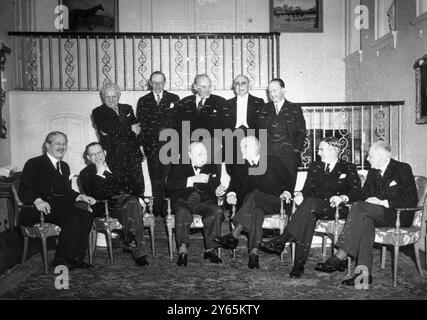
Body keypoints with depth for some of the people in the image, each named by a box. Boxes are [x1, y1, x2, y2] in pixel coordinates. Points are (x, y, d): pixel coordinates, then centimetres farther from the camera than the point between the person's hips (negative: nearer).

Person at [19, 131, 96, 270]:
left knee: (87, 216, -21)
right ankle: (60, 260, -21)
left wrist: (81, 197, 5)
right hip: (37, 211, -6)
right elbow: (24, 191, -9)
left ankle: (77, 257, -18)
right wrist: (38, 200, -30)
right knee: (72, 220, -31)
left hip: (61, 207, 7)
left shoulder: (64, 166, 23)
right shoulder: (34, 164, 1)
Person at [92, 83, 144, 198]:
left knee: (138, 188, -2)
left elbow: (137, 128, 8)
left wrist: (115, 131, -6)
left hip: (132, 154, 3)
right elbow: (107, 129, -8)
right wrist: (130, 128, -5)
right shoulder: (98, 112, 9)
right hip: (114, 157, -3)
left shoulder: (127, 108, 19)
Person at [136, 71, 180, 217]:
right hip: (151, 145, 1)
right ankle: (157, 208, 6)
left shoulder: (174, 99, 12)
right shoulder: (143, 101, 15)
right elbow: (140, 123, 9)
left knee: (168, 176, -8)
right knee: (155, 177, -1)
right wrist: (141, 143, -3)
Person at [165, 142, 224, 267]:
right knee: (182, 213, -36)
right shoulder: (178, 167, 12)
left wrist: (217, 190, -10)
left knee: (217, 212, -30)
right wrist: (192, 180, -14)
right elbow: (169, 185, -3)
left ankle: (210, 249, -23)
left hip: (204, 202, 2)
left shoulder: (212, 168, 22)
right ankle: (182, 250, -34)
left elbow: (215, 186, 16)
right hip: (182, 201, -2)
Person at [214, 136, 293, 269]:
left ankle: (234, 235, -43)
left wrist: (286, 192, -5)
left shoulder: (272, 161, 17)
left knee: (255, 194, -35)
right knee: (256, 210, -36)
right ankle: (254, 252, -48)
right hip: (248, 203, 1)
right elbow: (235, 184, 9)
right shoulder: (240, 168, 22)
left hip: (273, 202, -1)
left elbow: (287, 179, 14)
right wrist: (231, 193, -13)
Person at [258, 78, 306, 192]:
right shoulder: (265, 109, 15)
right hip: (268, 155, 2)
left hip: (288, 155, -1)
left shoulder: (295, 109, 8)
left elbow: (301, 132, 6)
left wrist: (296, 151, -4)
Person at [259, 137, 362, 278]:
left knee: (310, 202, -35)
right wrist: (300, 194, -13)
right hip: (315, 207, 4)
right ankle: (299, 264, -38)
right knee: (309, 215, -34)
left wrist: (342, 197, -23)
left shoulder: (348, 168, 10)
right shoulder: (315, 167, 22)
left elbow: (356, 192, -1)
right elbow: (309, 188, 12)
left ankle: (281, 240, -38)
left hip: (336, 208, -3)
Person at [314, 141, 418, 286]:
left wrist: (384, 202, -21)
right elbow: (365, 194, 17)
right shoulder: (373, 171, 18)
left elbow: (412, 199, -12)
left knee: (359, 208, -28)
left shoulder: (403, 169, -4)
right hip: (378, 214, 6)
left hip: (399, 215, -6)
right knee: (365, 221, -31)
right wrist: (371, 200, -8)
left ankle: (340, 257, -30)